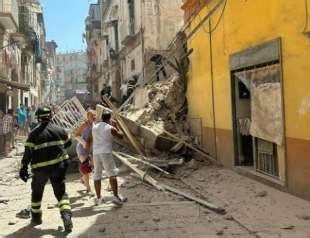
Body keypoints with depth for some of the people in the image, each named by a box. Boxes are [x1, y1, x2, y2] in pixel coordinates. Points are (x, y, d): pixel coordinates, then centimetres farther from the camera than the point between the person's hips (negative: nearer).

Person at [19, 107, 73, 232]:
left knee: (37, 192, 21)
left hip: (40, 168, -1)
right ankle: (66, 215, -12)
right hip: (58, 166, 2)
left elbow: (28, 152, -11)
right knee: (61, 192, 8)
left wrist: (23, 168, -4)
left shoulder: (34, 133, -8)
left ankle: (36, 217, 33)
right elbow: (68, 143, 17)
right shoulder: (59, 130, 1)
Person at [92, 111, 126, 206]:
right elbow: (121, 136, 8)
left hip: (96, 153, 5)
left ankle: (98, 198, 18)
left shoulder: (94, 127, 11)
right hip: (106, 153, -5)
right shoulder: (111, 128, -4)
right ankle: (116, 196, -8)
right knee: (112, 175, -2)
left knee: (97, 176, 12)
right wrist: (116, 127, 18)